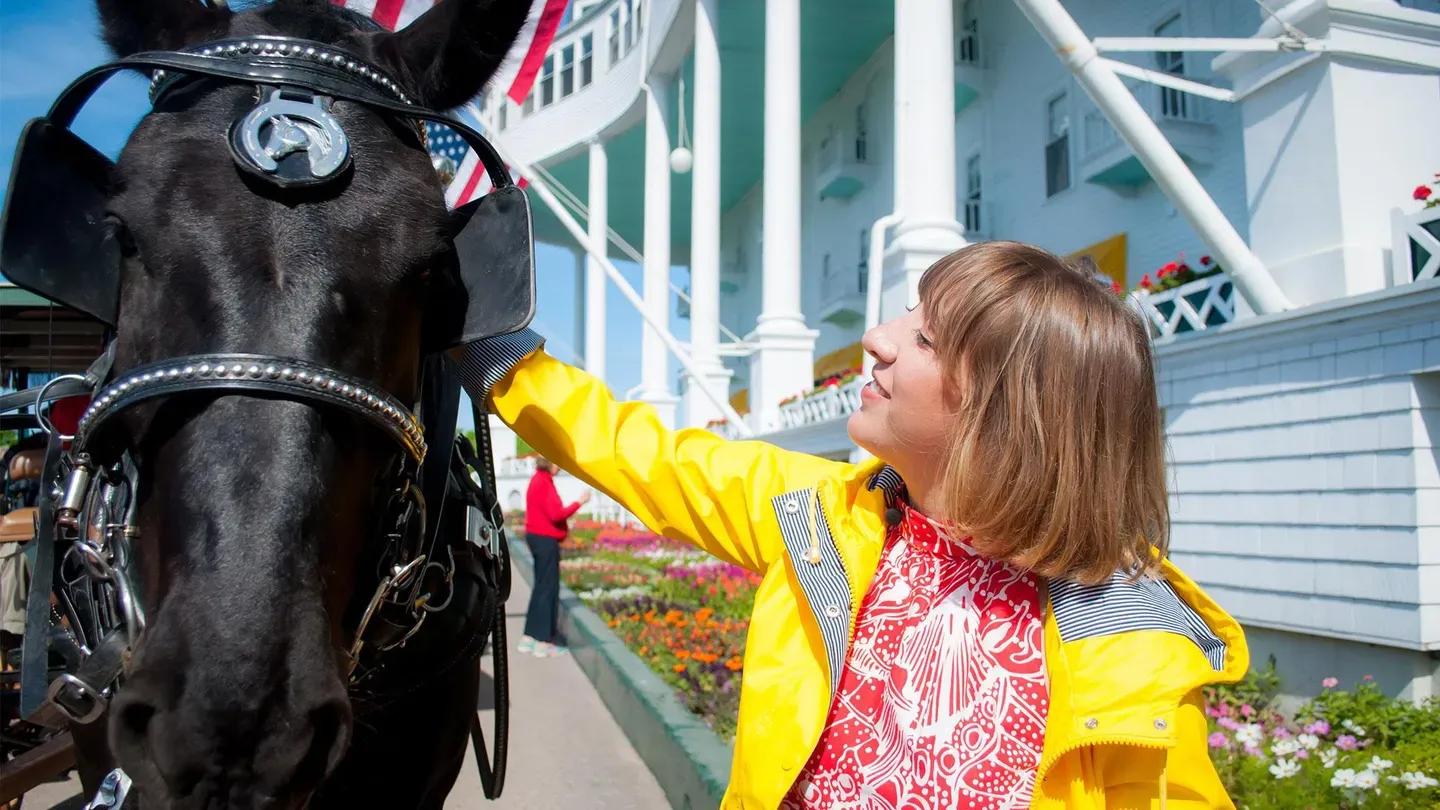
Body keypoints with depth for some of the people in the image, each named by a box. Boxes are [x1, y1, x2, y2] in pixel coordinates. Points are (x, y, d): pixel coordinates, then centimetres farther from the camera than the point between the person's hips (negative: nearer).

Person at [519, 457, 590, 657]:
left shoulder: (539, 480, 13)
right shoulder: (544, 483, -18)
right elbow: (556, 514, -21)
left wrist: (564, 525, 7)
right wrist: (579, 502, -13)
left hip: (538, 537, 10)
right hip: (545, 540, -10)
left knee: (541, 587, 15)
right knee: (548, 589, -3)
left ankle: (530, 637, 20)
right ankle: (543, 641, 3)